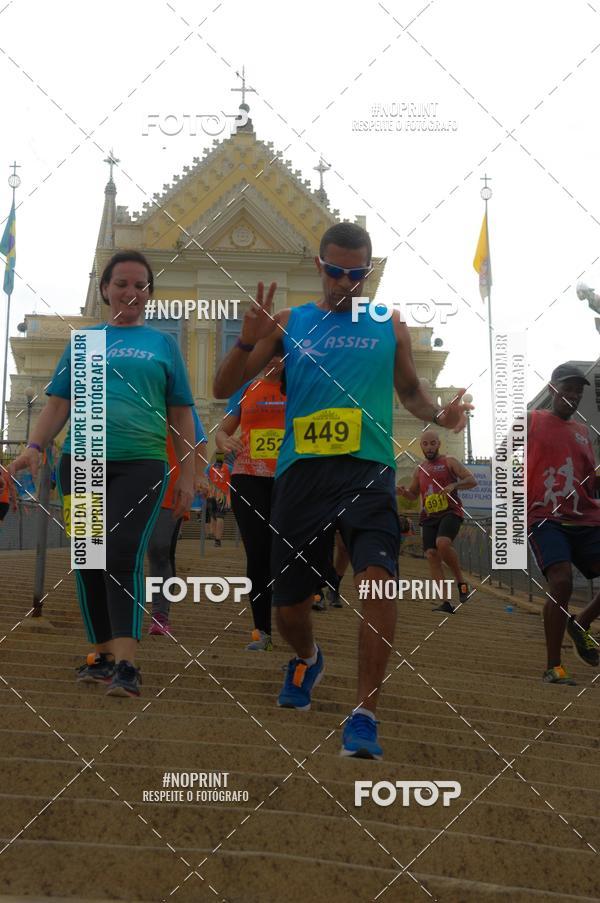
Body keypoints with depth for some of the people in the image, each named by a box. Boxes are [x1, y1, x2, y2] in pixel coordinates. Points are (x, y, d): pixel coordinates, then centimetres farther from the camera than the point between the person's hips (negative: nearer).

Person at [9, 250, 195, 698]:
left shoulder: (163, 343, 12)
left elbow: (181, 415, 11)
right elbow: (59, 404, 13)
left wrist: (187, 476, 4)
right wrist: (34, 446, -4)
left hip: (141, 464, -3)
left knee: (123, 555, -17)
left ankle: (126, 662, -21)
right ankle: (103, 652, 17)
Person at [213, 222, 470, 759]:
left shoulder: (389, 327, 13)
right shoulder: (289, 323, 10)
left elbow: (410, 390, 27)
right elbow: (223, 389, 9)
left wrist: (439, 414, 5)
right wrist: (248, 341, -10)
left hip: (367, 468, -1)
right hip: (301, 470, 1)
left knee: (377, 575, -25)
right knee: (289, 603, 7)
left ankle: (364, 716, -22)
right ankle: (307, 659, 44)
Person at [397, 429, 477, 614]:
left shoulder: (449, 462, 4)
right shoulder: (419, 469, 19)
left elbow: (472, 480, -2)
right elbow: (414, 494, 30)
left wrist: (454, 485, -20)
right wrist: (404, 492, 7)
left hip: (450, 512, -5)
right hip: (429, 517, 5)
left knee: (443, 543, -32)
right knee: (432, 555, -10)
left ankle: (461, 581, -11)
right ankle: (445, 603, -11)